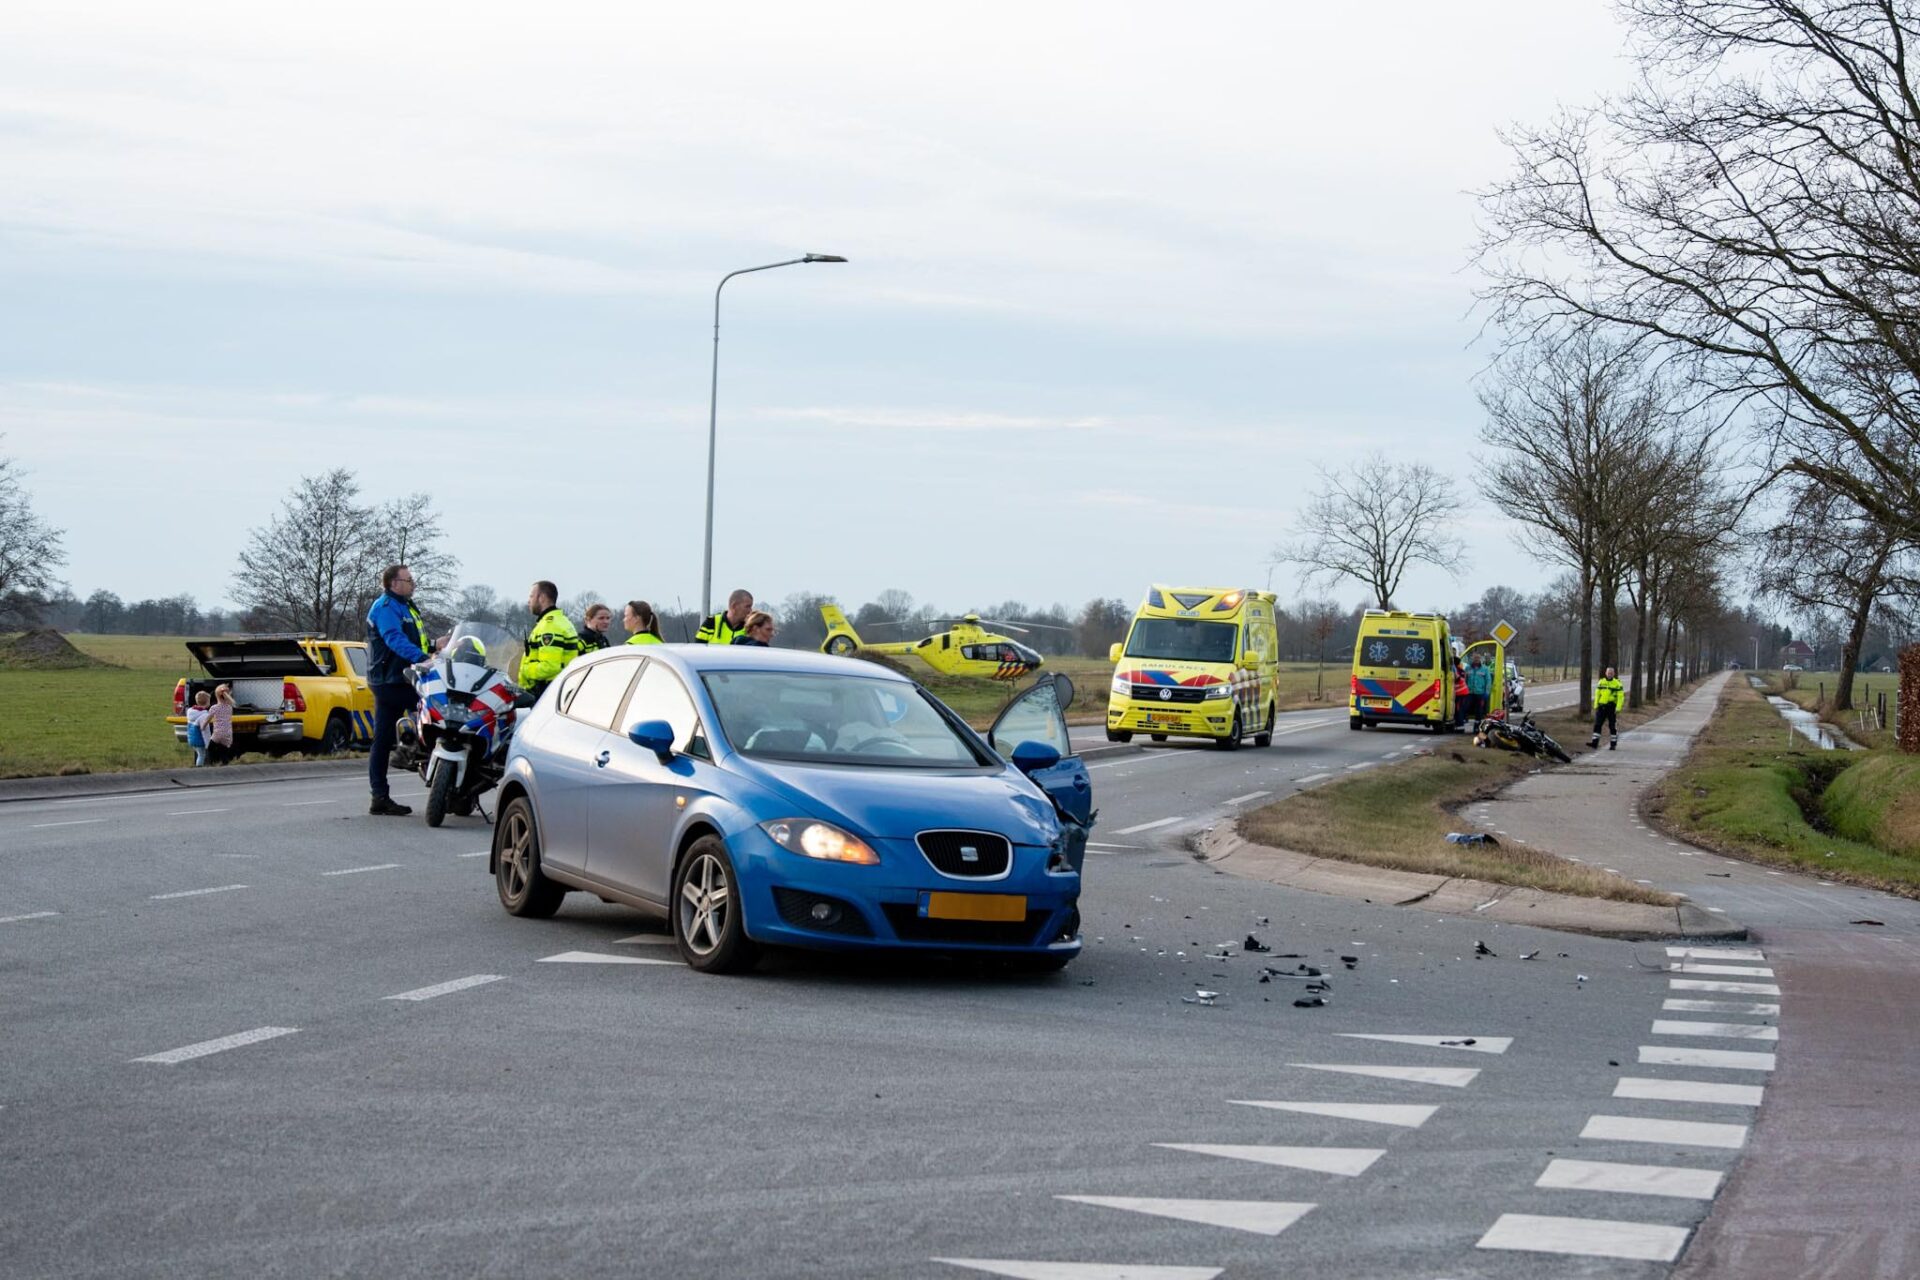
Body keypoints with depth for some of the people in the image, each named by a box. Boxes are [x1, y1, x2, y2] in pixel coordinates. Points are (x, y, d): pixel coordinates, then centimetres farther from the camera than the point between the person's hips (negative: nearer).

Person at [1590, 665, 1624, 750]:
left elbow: (1620, 697, -8)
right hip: (1601, 707, 4)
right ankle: (1594, 742, -2)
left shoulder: (1617, 684, -5)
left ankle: (1613, 744, 9)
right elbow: (1597, 694, 13)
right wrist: (1595, 706, 7)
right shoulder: (1601, 682, 8)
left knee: (1612, 726, 2)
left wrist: (1618, 709, -15)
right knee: (1597, 724, -2)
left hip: (1612, 708, -4)